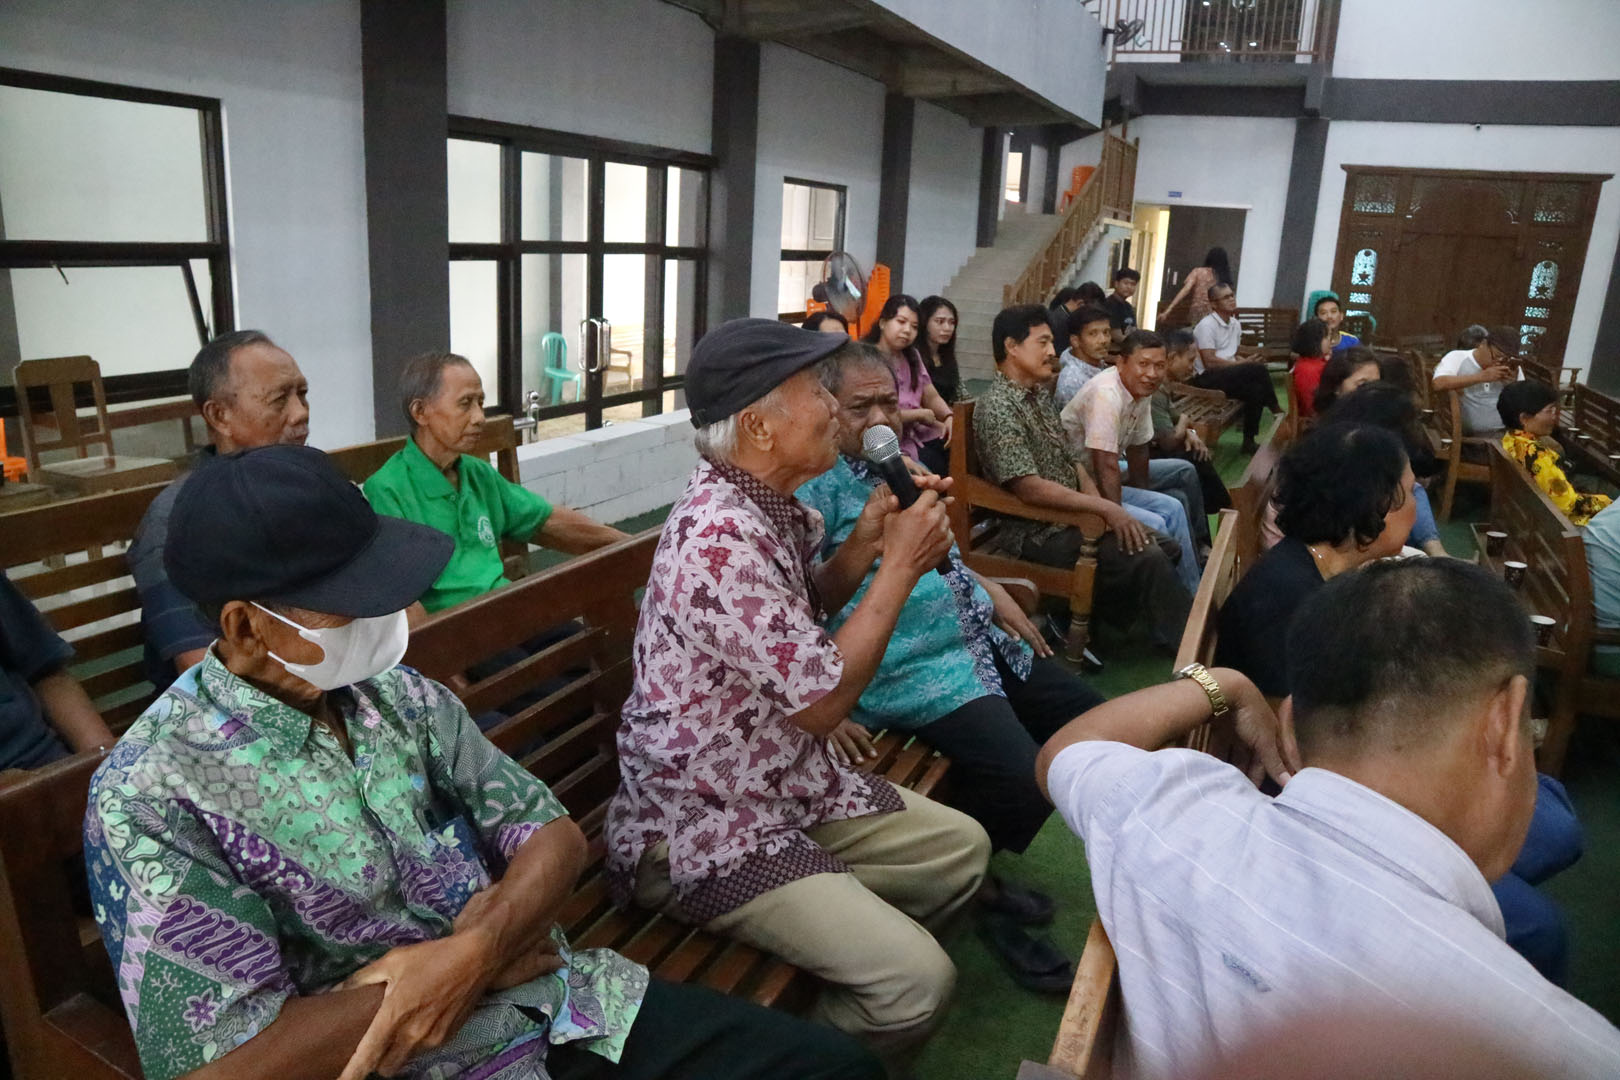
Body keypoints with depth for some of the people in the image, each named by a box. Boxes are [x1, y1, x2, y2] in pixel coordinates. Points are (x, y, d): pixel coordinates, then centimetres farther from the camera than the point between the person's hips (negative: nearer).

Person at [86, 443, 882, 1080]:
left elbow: (554, 832, 4)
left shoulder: (397, 693, 3)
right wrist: (474, 951, -13)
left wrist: (472, 951, -16)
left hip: (564, 1005, 6)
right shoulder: (155, 799, -12)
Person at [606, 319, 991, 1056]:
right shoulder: (720, 538, -28)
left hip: (793, 789, 10)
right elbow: (822, 699, -26)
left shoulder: (768, 503, 3)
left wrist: (866, 540, 0)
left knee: (962, 848, 15)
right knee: (917, 982, -17)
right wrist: (900, 566, -17)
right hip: (705, 829, -10)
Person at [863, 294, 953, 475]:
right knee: (935, 465, -23)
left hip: (916, 434, 8)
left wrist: (948, 418, -7)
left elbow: (932, 397, 14)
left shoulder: (912, 356, 16)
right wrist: (921, 415, -9)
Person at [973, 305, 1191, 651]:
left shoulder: (1040, 396, 12)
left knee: (1167, 547, 7)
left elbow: (1073, 462, 11)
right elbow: (1029, 488, -26)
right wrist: (1105, 508, -23)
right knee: (1147, 557, -18)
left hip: (1070, 517, 10)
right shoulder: (999, 408, -19)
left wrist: (1106, 511, -5)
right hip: (1035, 532, -10)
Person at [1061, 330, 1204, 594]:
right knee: (1153, 524, -18)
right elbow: (1106, 468, -28)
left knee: (1172, 509, 4)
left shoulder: (1140, 390, 3)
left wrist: (1143, 497, 13)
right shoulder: (1107, 394, -25)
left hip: (1095, 478, 10)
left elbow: (1137, 449, 14)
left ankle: (1192, 595, 13)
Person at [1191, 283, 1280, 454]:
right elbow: (1210, 362, -19)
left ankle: (1249, 442, -13)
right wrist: (1244, 364, -16)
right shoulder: (1207, 325, -12)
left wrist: (1247, 362, -4)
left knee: (1256, 390, -24)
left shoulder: (1235, 324, 13)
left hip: (1228, 376, 8)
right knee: (1258, 369, -27)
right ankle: (1276, 411, -7)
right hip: (1207, 378, -8)